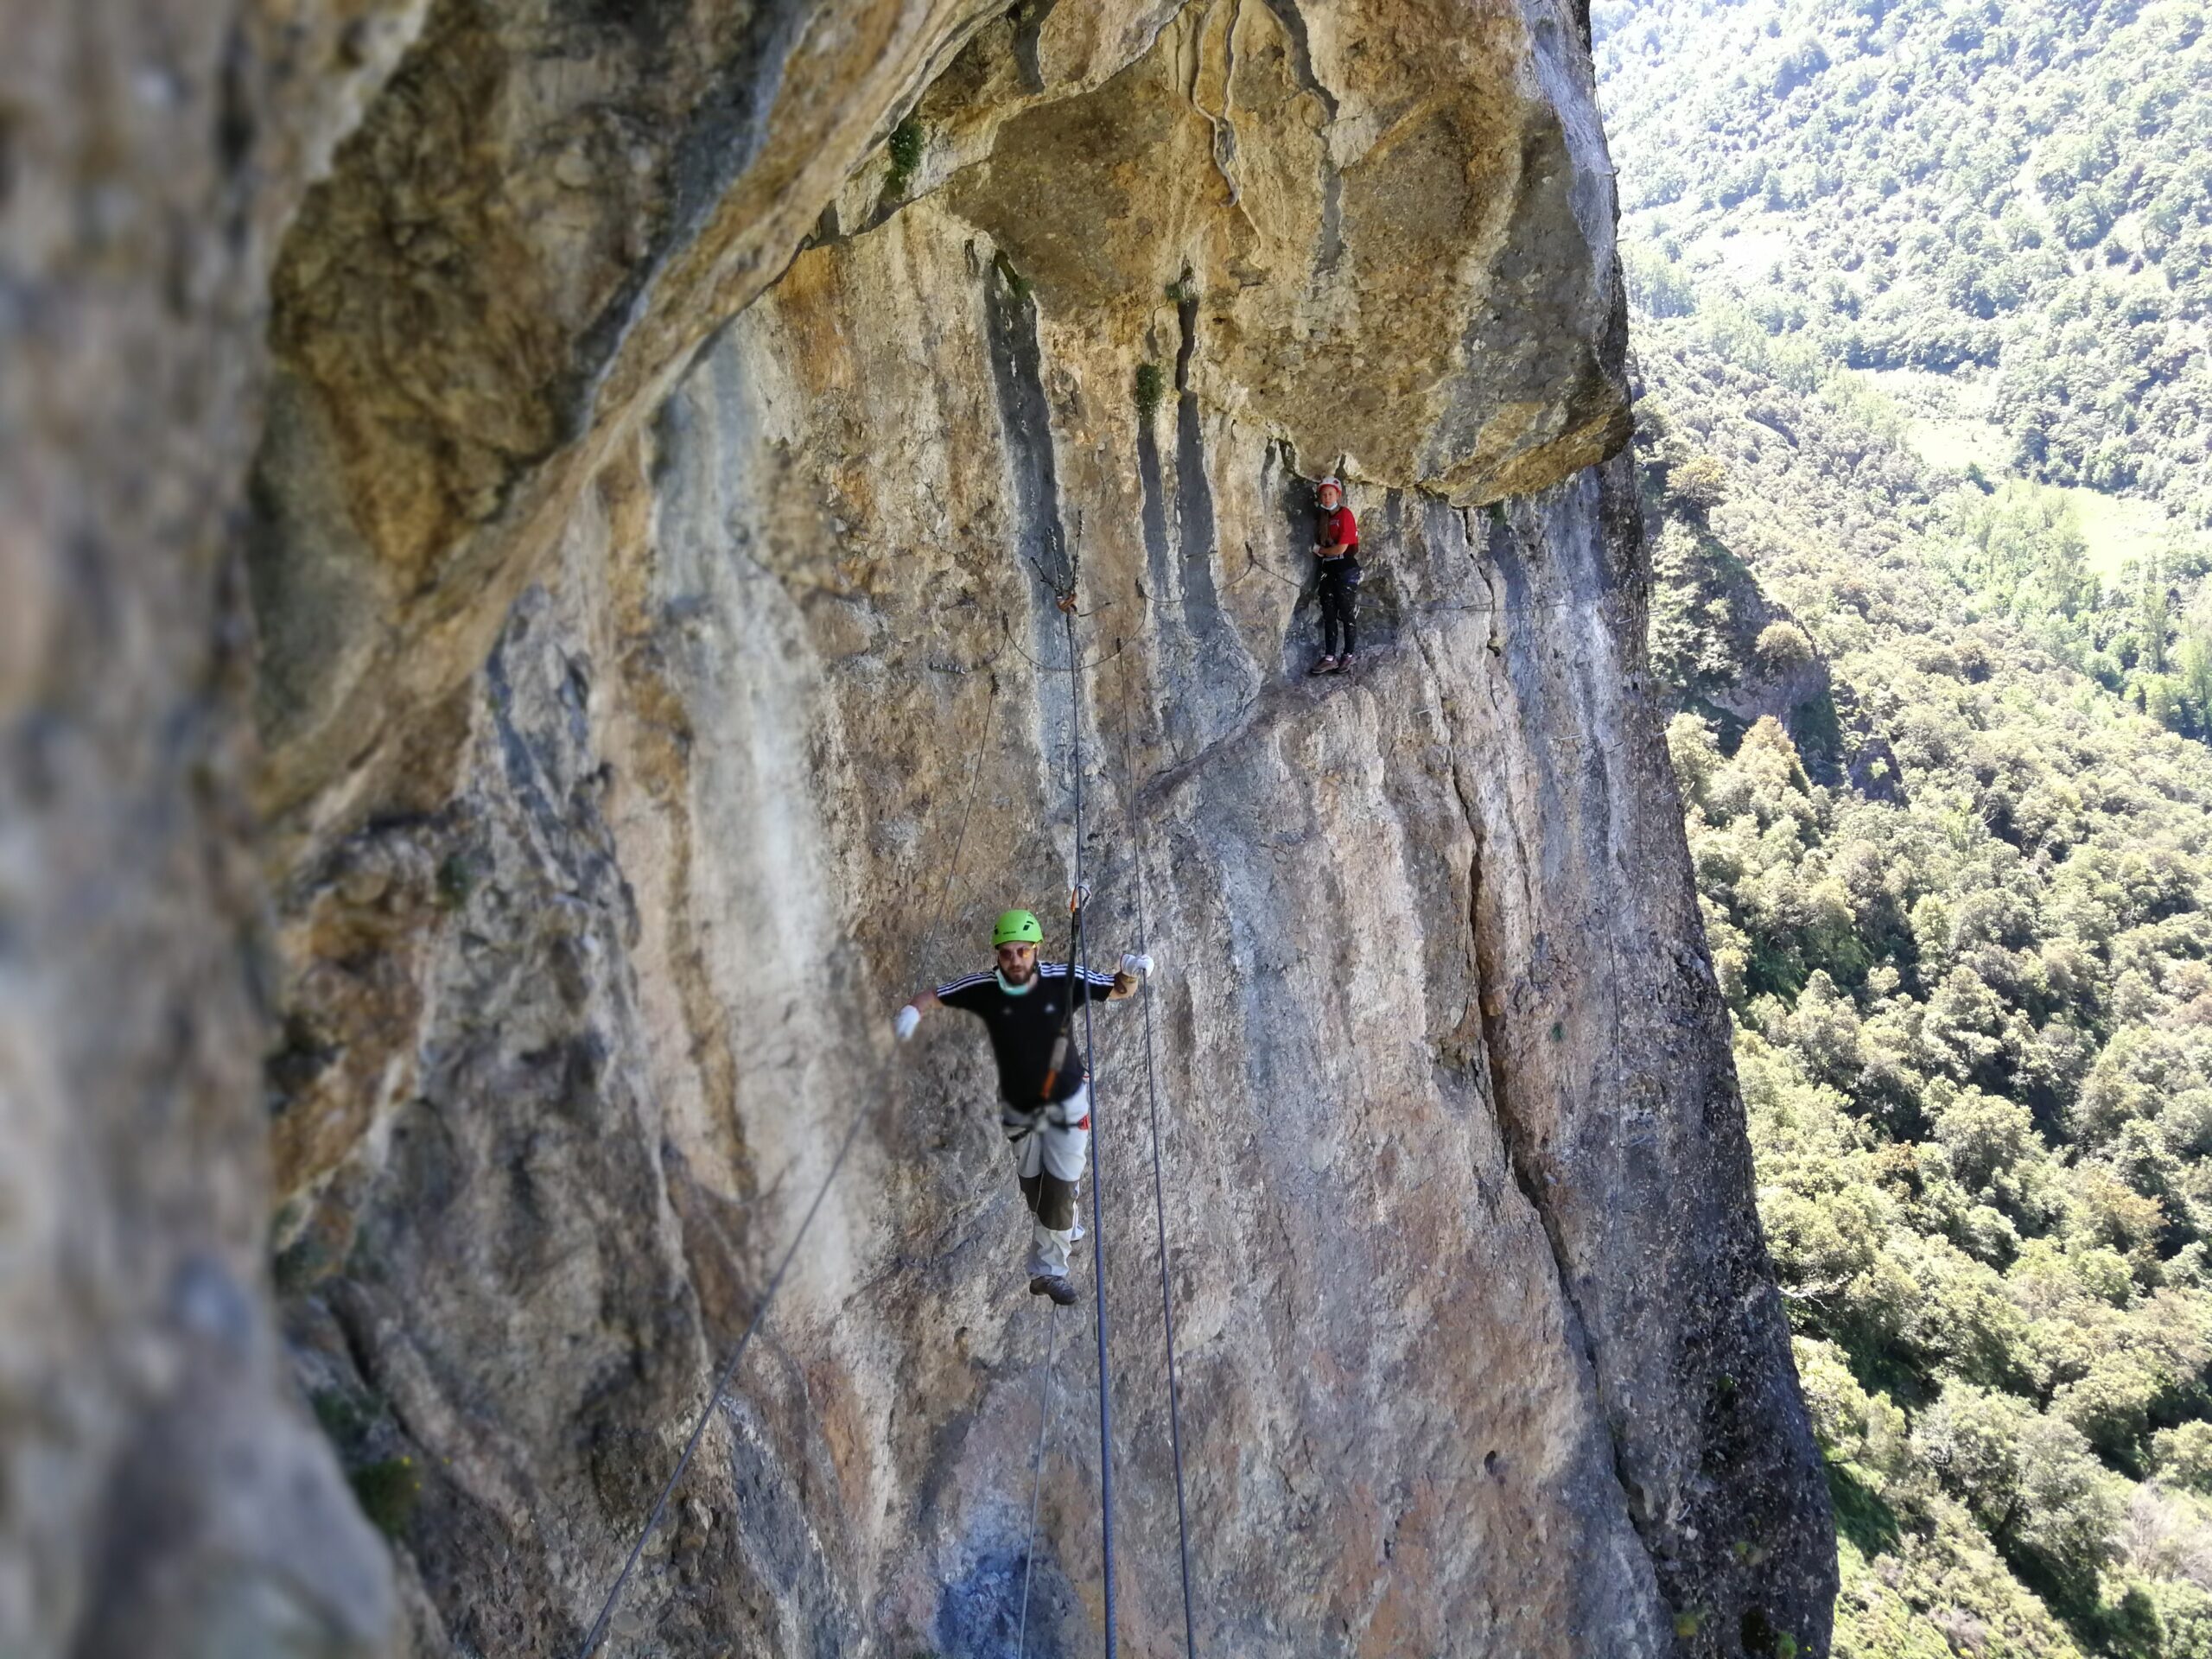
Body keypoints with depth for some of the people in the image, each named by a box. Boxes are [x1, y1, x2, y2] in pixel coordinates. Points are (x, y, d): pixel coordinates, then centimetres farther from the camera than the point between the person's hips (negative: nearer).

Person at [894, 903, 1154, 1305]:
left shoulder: (1064, 980, -21)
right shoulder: (984, 988, -20)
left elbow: (1119, 991, -6)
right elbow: (933, 996, -7)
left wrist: (1131, 973, -29)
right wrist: (911, 1012, -30)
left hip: (1067, 1103, -2)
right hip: (1018, 1107, 2)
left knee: (1060, 1188, 0)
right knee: (1032, 1187, 16)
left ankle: (1049, 1268, 18)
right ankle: (1064, 1227, 46)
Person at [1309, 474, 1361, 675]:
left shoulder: (1345, 515, -9)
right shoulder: (1324, 518, 14)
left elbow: (1342, 548, -14)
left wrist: (1320, 551, -1)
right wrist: (1319, 551, 1)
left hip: (1346, 569, -7)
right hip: (1328, 570, 7)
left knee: (1345, 614, 0)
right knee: (1328, 615, 3)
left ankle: (1348, 656, 9)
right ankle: (1329, 657, 3)